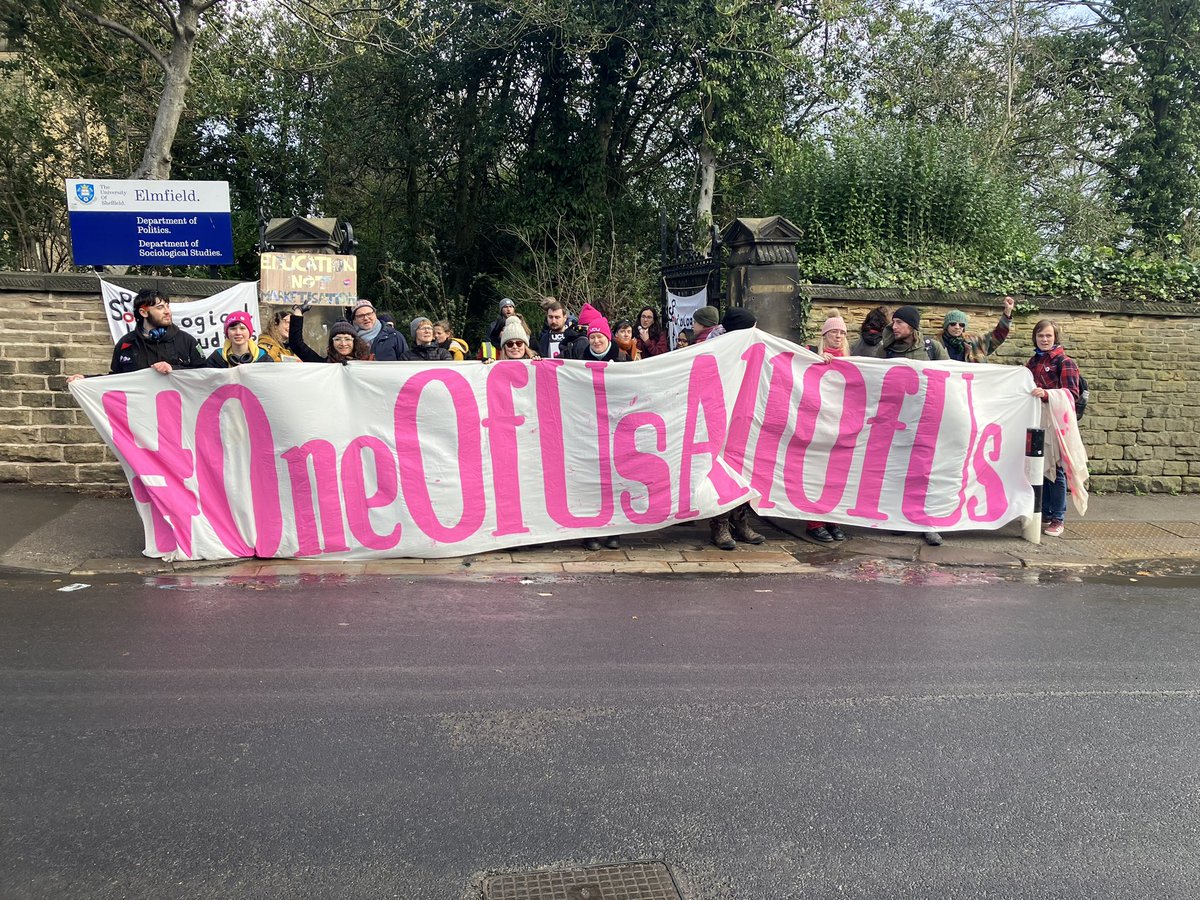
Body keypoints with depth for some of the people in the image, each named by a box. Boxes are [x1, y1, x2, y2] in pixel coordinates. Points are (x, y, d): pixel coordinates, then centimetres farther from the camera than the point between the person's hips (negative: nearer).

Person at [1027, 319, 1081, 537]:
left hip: (1055, 421, -6)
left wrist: (1046, 394, -24)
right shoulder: (1033, 361, 18)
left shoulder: (1064, 362, -2)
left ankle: (1057, 519, 1)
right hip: (1035, 419, 6)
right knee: (1039, 467, 8)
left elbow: (1072, 393, -11)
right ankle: (1044, 513, 18)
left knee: (1055, 469, -5)